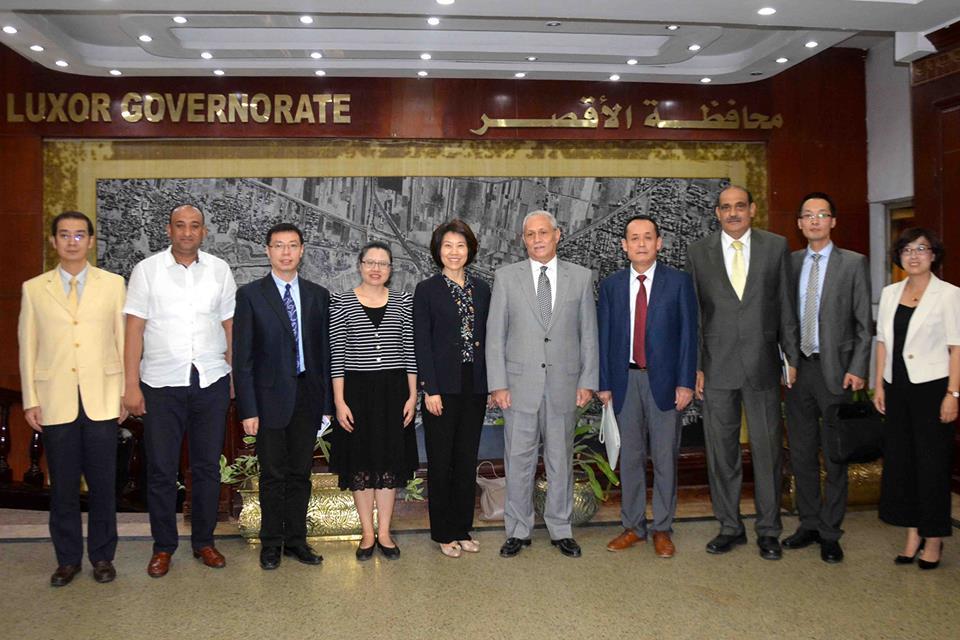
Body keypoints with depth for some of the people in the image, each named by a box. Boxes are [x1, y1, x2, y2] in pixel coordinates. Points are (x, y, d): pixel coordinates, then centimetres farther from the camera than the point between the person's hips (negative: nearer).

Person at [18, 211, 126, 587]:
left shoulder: (113, 284, 5)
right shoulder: (34, 289, 7)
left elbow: (123, 340, 4)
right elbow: (27, 346, 7)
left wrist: (125, 393, 1)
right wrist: (30, 400, 2)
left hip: (101, 400, 0)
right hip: (55, 401, 1)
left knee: (103, 482, 5)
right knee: (62, 485, 7)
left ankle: (102, 556, 20)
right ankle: (67, 559, 22)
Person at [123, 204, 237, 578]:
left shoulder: (220, 270, 6)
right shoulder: (147, 270, 1)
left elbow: (230, 326, 9)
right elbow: (134, 330, -2)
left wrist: (235, 377, 4)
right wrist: (131, 385, -7)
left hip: (211, 382, 2)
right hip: (161, 383, -1)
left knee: (207, 466, 9)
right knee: (161, 470, 5)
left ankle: (204, 541, 23)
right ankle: (163, 546, 20)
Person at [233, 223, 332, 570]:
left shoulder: (318, 295, 7)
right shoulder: (250, 294, -3)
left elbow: (325, 351, 8)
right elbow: (242, 356, -5)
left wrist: (327, 403, 3)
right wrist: (248, 409, -10)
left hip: (307, 395, 3)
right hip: (271, 397, -3)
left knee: (300, 473, 12)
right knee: (273, 475, 7)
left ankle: (296, 540, 25)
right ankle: (271, 543, 22)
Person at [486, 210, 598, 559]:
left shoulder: (581, 277, 5)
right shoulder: (506, 277, 3)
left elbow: (589, 334, 6)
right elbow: (495, 334, 1)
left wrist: (587, 382, 0)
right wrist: (497, 384, -5)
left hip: (564, 383, 1)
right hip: (520, 383, -1)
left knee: (561, 459, 10)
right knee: (518, 459, 5)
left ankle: (560, 529, 24)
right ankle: (518, 531, 19)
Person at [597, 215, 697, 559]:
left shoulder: (679, 282, 0)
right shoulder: (611, 285, 7)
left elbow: (688, 333, -2)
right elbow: (604, 336, 7)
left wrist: (685, 382, -8)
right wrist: (604, 383, 2)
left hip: (664, 379, -2)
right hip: (625, 380, 2)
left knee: (665, 457, 4)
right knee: (630, 456, 9)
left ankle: (662, 529, 17)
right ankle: (633, 527, 21)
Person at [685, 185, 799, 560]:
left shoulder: (776, 247, 4)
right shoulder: (699, 252, 4)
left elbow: (786, 305, 6)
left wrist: (792, 358, 3)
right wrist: (694, 365, -1)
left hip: (762, 363, 0)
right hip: (716, 366, 0)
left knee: (767, 449, 6)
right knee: (721, 451, 8)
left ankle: (768, 530, 20)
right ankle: (730, 527, 22)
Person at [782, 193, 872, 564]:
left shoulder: (853, 264, -1)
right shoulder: (789, 263, 9)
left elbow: (864, 324, -3)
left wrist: (857, 369, -10)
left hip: (835, 370, -3)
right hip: (797, 367, 4)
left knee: (834, 456, 4)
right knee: (801, 453, 11)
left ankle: (830, 533, 16)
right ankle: (809, 524, 25)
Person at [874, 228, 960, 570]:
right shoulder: (890, 293, 9)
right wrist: (879, 384, 8)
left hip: (932, 386, -5)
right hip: (898, 387, 5)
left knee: (932, 462, 2)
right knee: (899, 459, 8)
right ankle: (913, 533, 20)